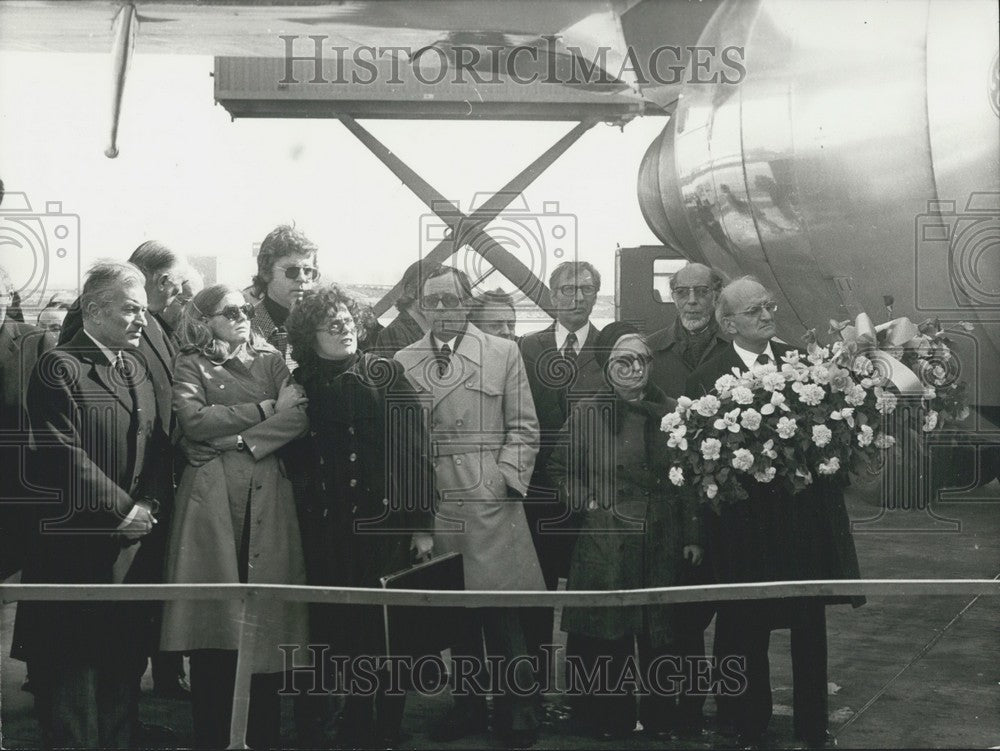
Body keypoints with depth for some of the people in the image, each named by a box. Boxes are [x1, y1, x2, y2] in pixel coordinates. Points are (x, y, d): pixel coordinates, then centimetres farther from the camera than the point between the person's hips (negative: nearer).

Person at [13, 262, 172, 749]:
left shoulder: (142, 369, 15)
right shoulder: (59, 368, -9)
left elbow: (160, 444, 14)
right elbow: (63, 454, -16)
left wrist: (150, 503, -3)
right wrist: (121, 510, -14)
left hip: (136, 544, 7)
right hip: (78, 545, -6)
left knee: (125, 665, 10)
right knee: (72, 668, 0)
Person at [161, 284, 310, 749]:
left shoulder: (271, 361, 19)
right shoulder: (191, 365, 11)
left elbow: (300, 417, 2)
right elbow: (194, 420, -8)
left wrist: (242, 439, -8)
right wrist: (267, 408, -3)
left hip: (268, 497, 2)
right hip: (212, 496, -2)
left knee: (266, 622, -1)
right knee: (214, 627, -6)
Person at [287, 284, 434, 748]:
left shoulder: (384, 373, 0)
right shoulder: (301, 384, 8)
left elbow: (412, 446, -5)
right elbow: (296, 457, 13)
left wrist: (420, 522, -9)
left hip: (384, 521, -2)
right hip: (327, 528, 2)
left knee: (386, 628, 0)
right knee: (342, 628, 6)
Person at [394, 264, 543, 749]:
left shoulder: (503, 353, 6)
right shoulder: (402, 362, 11)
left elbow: (523, 427, 4)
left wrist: (506, 480, -6)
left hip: (490, 505, -2)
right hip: (431, 509, 2)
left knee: (502, 617, -2)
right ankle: (467, 706, 18)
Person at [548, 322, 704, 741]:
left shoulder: (670, 412, 4)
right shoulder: (586, 413, -2)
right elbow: (559, 468, 8)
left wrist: (693, 536, 3)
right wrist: (586, 502, -5)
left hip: (663, 547, 2)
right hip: (604, 545, -2)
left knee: (662, 636, 7)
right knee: (606, 638, 3)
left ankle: (661, 720, 22)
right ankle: (609, 721, 18)